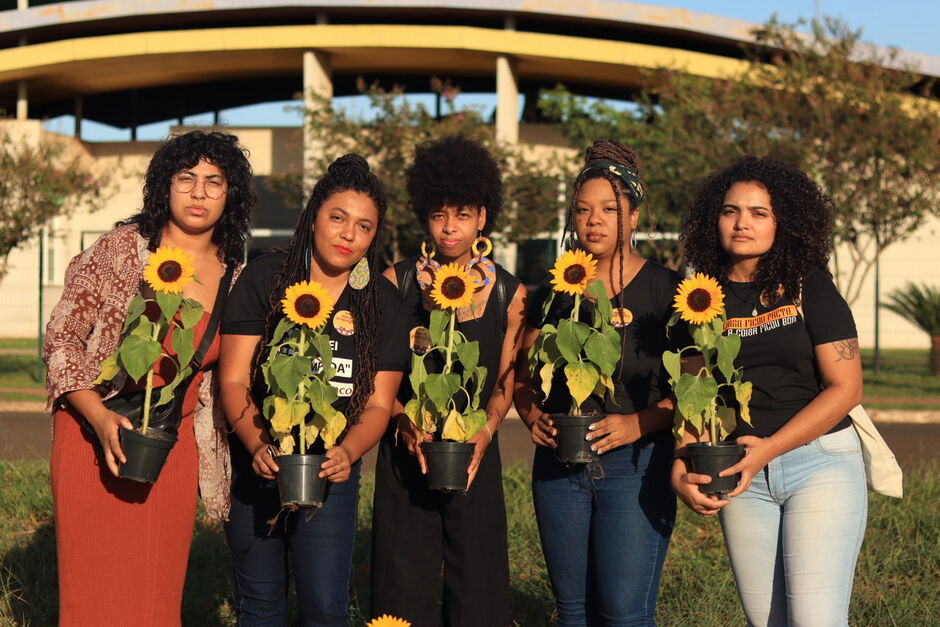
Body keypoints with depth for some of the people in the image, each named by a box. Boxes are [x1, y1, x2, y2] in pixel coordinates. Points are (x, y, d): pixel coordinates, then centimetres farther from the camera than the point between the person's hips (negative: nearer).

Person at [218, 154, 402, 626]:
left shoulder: (384, 302, 0)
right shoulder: (265, 278, -5)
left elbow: (378, 403, -2)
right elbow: (233, 380, -8)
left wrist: (347, 453, -23)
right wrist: (258, 446, -25)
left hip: (331, 476, 0)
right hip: (255, 467, 0)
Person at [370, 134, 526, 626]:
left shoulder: (509, 294, 4)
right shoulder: (396, 283, 2)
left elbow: (504, 380, 7)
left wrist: (486, 430, -11)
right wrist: (407, 422, -15)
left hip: (476, 454, 1)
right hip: (406, 452, 0)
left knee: (478, 583, 3)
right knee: (405, 585, 2)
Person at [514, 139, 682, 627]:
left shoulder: (665, 289, -2)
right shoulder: (552, 293, 10)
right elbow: (524, 379, 15)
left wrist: (637, 423, -19)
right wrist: (534, 418, -5)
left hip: (635, 462, -4)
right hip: (558, 466, 4)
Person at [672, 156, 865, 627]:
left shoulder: (809, 287, -4)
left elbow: (845, 388, -9)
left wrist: (768, 449, -16)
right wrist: (680, 470, -11)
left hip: (820, 461, -3)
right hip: (742, 475, 3)